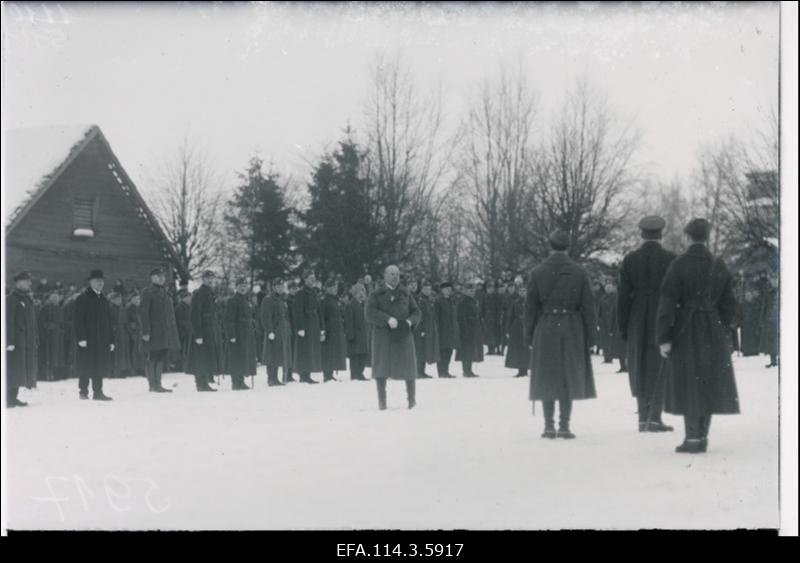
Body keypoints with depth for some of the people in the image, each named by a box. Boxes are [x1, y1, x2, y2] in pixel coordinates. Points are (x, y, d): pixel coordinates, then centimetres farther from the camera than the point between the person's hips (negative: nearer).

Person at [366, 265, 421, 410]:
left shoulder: (405, 294, 15)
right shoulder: (376, 295, 5)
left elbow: (416, 311, 13)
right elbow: (370, 313, -8)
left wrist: (410, 321, -10)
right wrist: (387, 319, -22)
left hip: (403, 335, 2)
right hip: (383, 334, -2)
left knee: (408, 365, 0)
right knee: (382, 367, -3)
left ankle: (412, 398, 14)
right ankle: (381, 401, 4)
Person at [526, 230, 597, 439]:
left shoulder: (538, 272, -2)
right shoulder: (579, 273, -2)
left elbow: (530, 307, 0)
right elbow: (588, 307, -1)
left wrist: (529, 335, 6)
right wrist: (589, 335, 4)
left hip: (545, 330, 0)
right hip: (572, 331, 0)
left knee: (546, 379, 9)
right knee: (569, 378, 6)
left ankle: (549, 426, 7)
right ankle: (564, 426, 3)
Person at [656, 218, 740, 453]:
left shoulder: (679, 265, -11)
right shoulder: (718, 265, 3)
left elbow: (667, 303, -13)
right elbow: (728, 303, 8)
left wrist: (663, 338, -10)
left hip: (686, 330, -4)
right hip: (713, 330, 4)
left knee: (689, 383, 1)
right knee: (708, 382, 11)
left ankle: (693, 438, 1)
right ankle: (703, 437, 16)